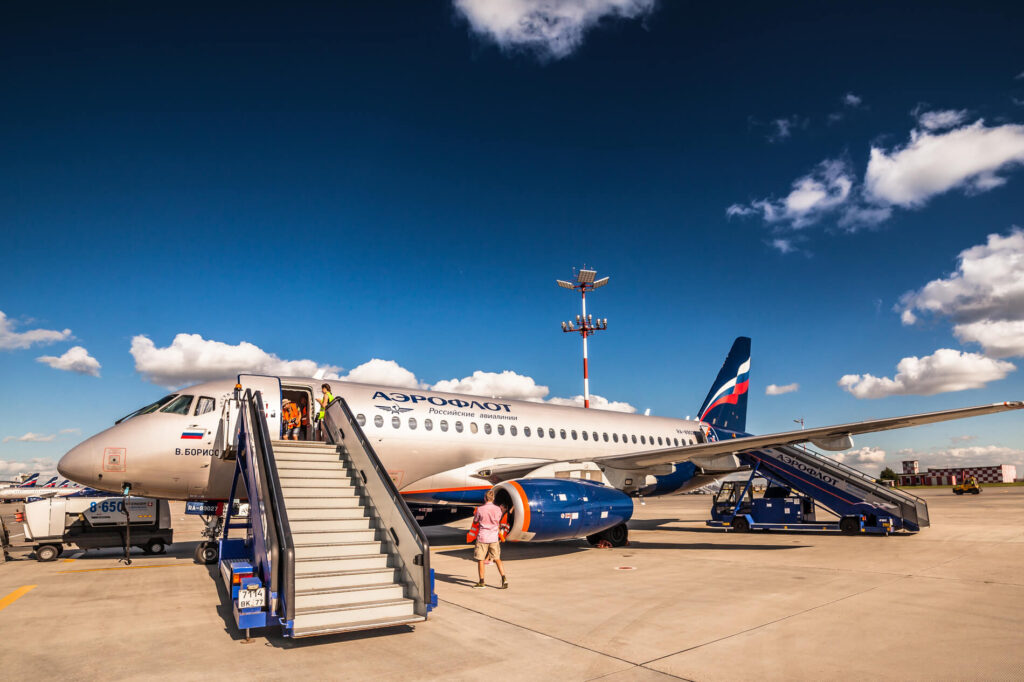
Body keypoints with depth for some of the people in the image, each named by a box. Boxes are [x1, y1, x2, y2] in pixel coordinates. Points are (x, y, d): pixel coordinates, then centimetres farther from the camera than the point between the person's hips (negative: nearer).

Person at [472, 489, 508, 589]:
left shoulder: (480, 509, -10)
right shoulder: (497, 509, -3)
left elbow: (475, 521, 5)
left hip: (482, 537, -3)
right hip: (494, 537, 3)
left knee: (480, 559, 8)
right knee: (497, 559, 12)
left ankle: (481, 582, 13)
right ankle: (504, 578, 1)